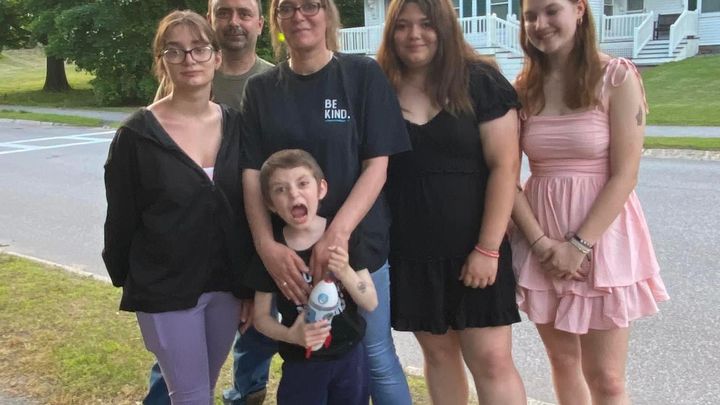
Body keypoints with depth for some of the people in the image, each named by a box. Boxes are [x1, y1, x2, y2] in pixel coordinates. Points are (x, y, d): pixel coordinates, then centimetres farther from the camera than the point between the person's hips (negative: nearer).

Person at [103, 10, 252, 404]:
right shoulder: (137, 134, -11)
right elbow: (121, 219, -3)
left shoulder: (236, 126, 1)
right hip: (164, 289, -4)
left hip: (227, 283, 4)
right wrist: (124, 279, 4)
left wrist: (250, 279, 6)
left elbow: (249, 206, 6)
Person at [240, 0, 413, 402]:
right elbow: (252, 174, -1)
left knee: (375, 356, 7)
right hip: (290, 251, 3)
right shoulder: (260, 89, 5)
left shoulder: (363, 75, -4)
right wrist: (266, 244, -16)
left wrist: (338, 233, -22)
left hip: (358, 242, -2)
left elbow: (377, 165, -9)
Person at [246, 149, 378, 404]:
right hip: (301, 364, -1)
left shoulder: (345, 237, -9)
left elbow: (371, 303, -7)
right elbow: (261, 316, -3)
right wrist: (290, 335, -21)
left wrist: (344, 271, -23)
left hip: (350, 357, 1)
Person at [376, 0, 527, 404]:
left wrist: (488, 248, -14)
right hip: (408, 252, 3)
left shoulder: (480, 81, -5)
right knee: (438, 351, 14)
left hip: (472, 249, -2)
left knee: (491, 359, -1)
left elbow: (504, 166, -9)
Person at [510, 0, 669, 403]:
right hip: (540, 241, 4)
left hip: (602, 235, -3)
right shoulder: (522, 89, 4)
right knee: (564, 362, 15)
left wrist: (579, 245, -14)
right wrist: (540, 242, -10)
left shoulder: (617, 78, -7)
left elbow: (625, 175, -11)